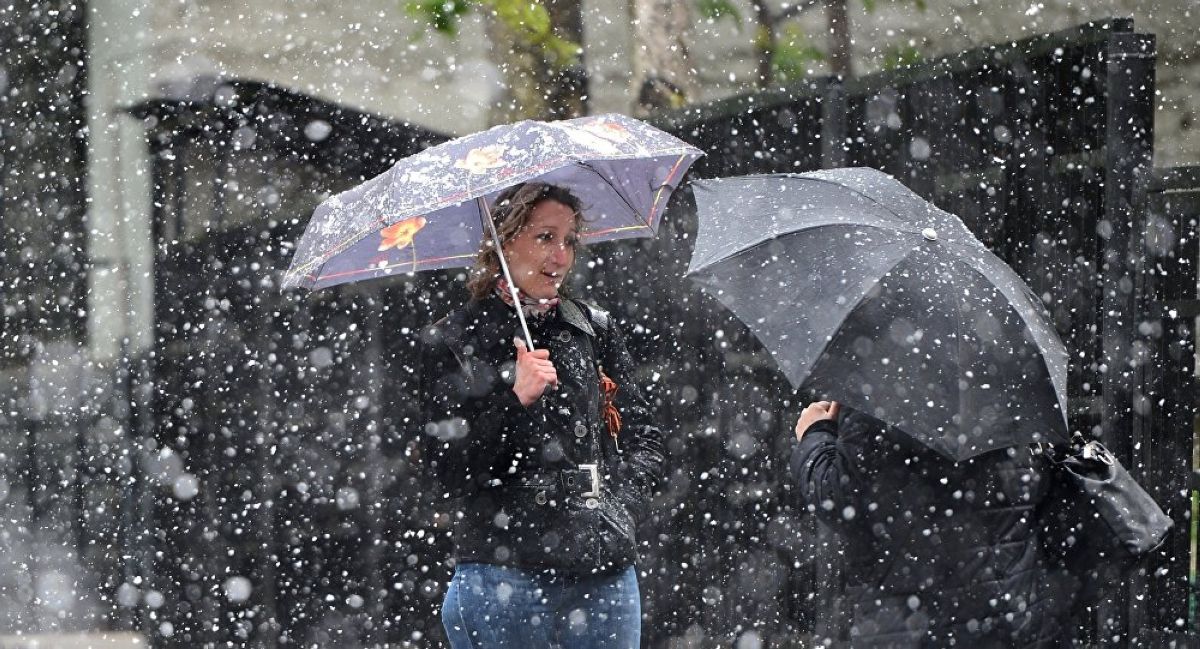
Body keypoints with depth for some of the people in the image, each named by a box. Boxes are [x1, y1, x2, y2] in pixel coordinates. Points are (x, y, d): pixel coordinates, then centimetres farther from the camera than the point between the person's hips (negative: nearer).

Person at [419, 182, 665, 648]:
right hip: (501, 579, -3)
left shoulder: (595, 330, 11)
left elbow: (643, 437, 15)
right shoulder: (453, 342, 0)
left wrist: (623, 508, -1)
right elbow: (452, 473, -6)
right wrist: (514, 398, -16)